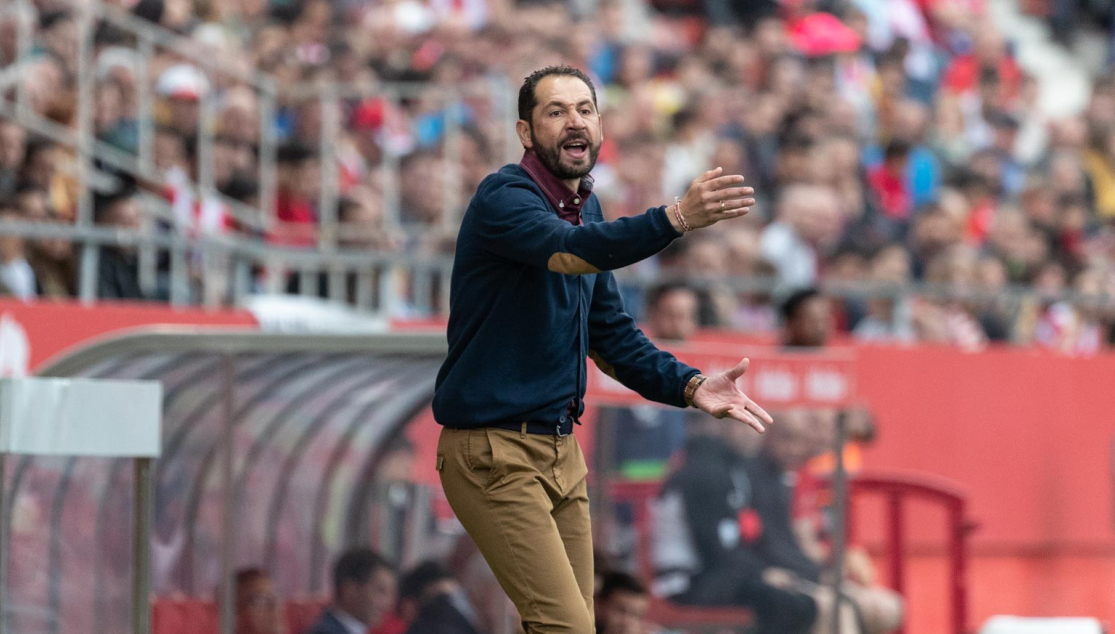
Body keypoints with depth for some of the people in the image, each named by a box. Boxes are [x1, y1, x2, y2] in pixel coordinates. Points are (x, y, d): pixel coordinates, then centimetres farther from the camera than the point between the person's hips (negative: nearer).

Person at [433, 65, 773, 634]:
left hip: (561, 451, 9)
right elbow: (570, 252, -36)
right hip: (494, 451, -8)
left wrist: (690, 386, 1)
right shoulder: (504, 199, -15)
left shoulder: (587, 209, 12)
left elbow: (611, 333, 18)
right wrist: (676, 218, -50)